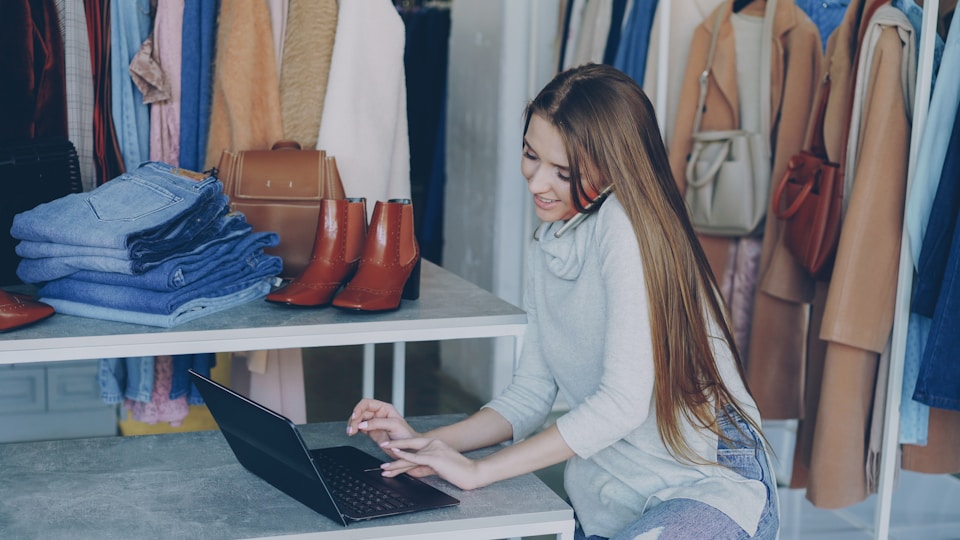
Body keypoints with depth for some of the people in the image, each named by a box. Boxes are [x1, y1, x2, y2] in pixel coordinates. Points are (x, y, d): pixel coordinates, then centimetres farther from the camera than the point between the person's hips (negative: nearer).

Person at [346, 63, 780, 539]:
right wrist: (426, 445, -4)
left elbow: (623, 402, -22)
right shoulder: (548, 242, 8)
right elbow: (531, 393, 10)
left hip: (717, 487, -7)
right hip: (610, 500, 7)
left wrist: (477, 471, -17)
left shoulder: (626, 224, -17)